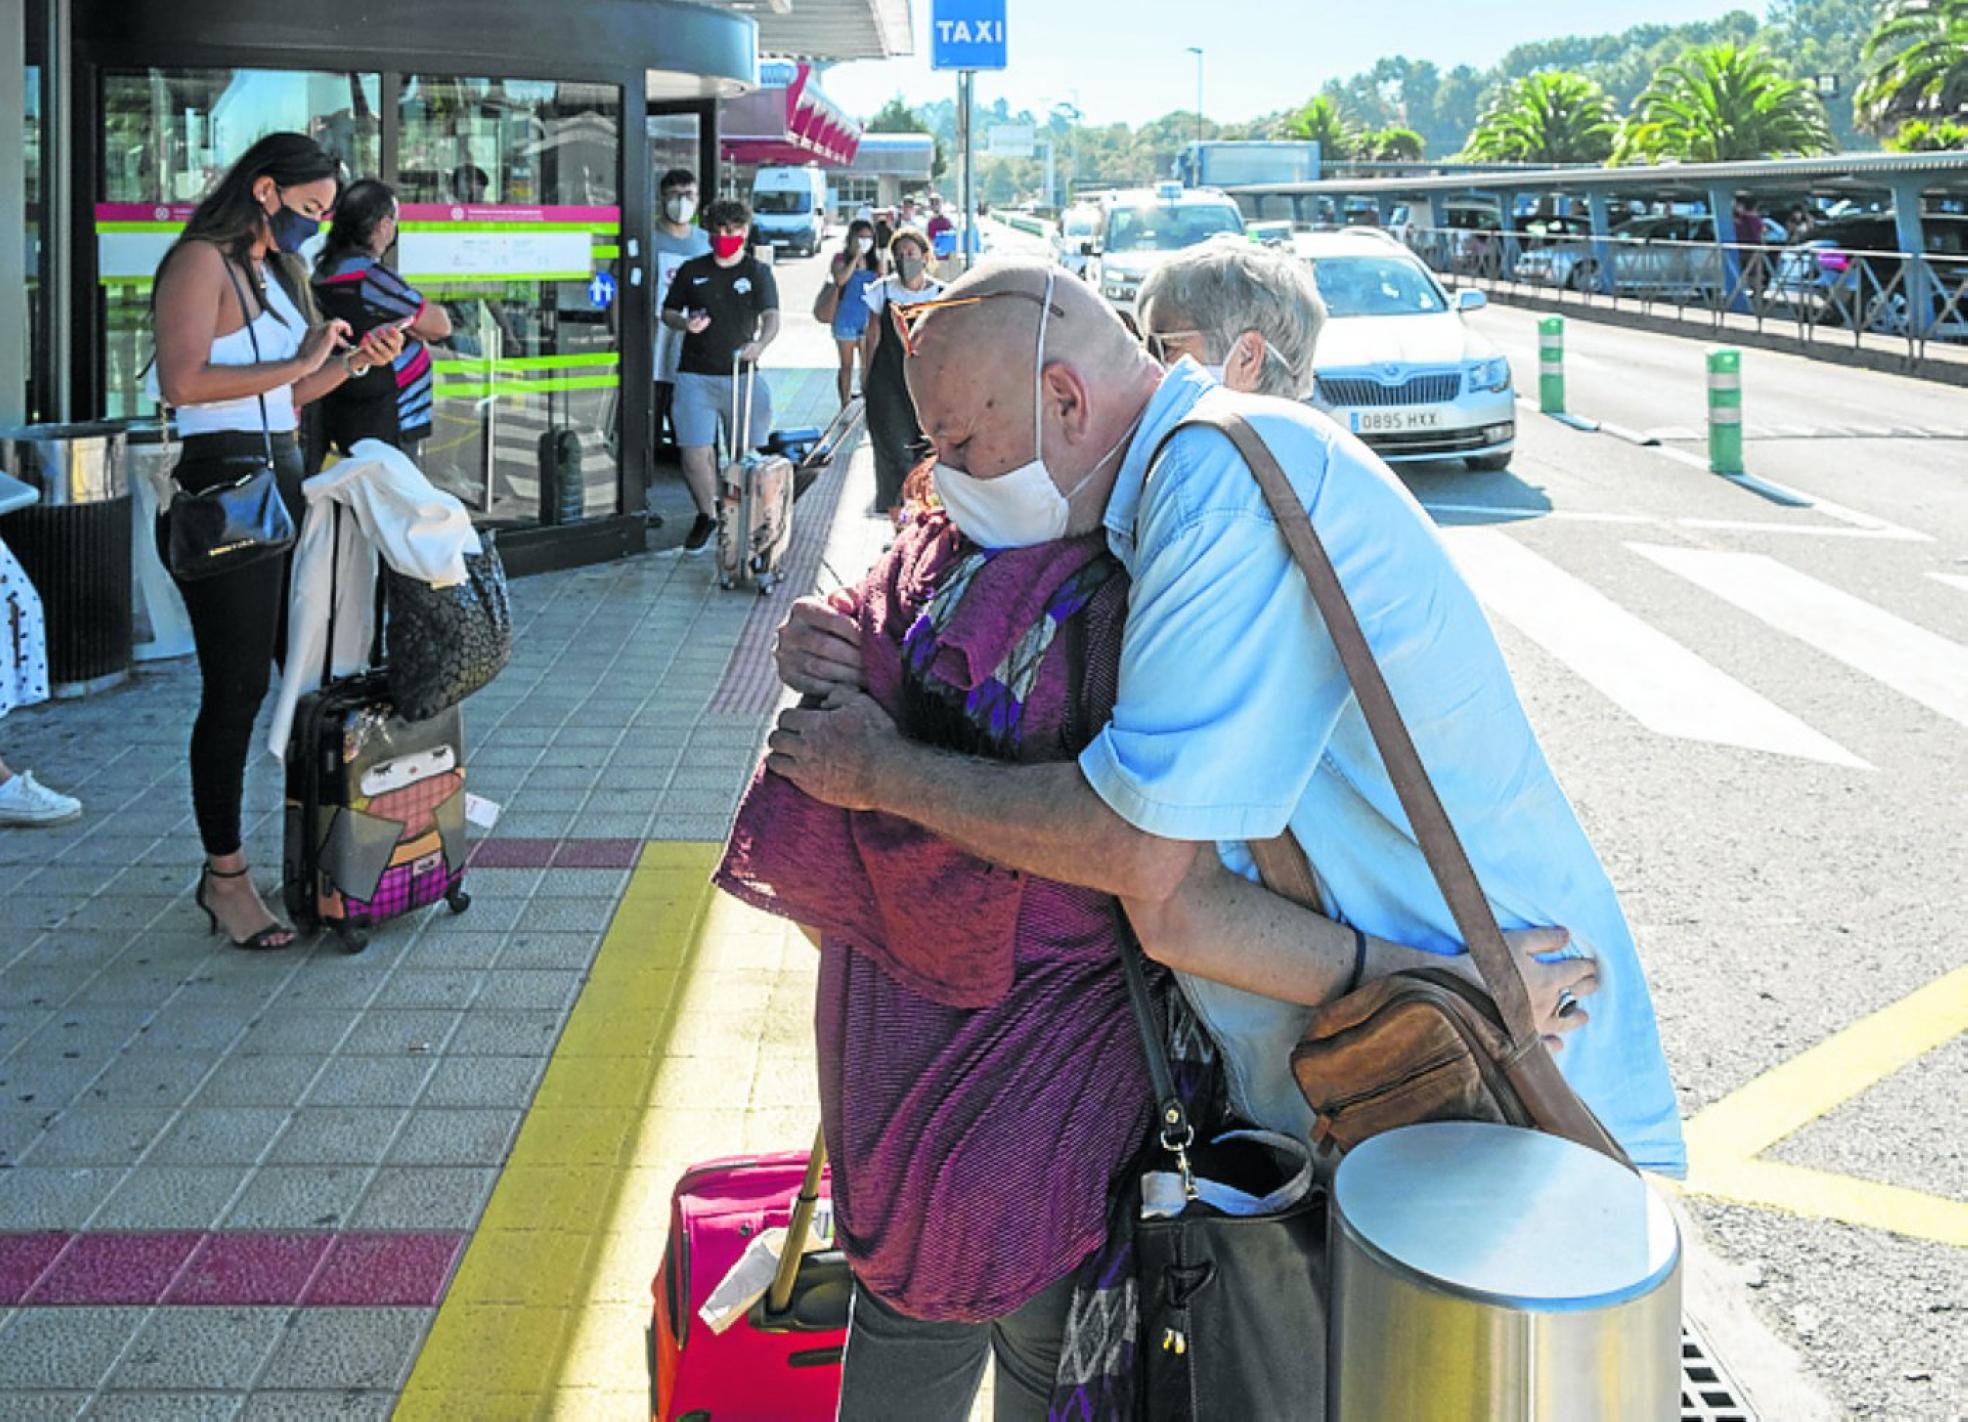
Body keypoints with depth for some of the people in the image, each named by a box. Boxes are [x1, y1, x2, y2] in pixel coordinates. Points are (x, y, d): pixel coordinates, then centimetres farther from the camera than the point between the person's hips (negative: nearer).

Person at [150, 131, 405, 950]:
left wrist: (353, 363, 5)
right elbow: (183, 382, -23)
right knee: (236, 690, -5)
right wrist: (298, 365, -16)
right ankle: (225, 876, 5)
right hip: (222, 492, -9)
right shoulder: (201, 262, -9)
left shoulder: (275, 273, 18)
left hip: (281, 485, 9)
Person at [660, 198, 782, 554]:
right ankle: (706, 515, 16)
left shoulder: (758, 272, 3)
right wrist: (685, 323, -8)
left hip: (741, 375, -1)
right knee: (695, 451, -6)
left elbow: (772, 317, -10)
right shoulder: (692, 271, 9)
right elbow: (667, 312, 16)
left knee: (745, 451, 3)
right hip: (695, 375, 1)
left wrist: (760, 344, -32)